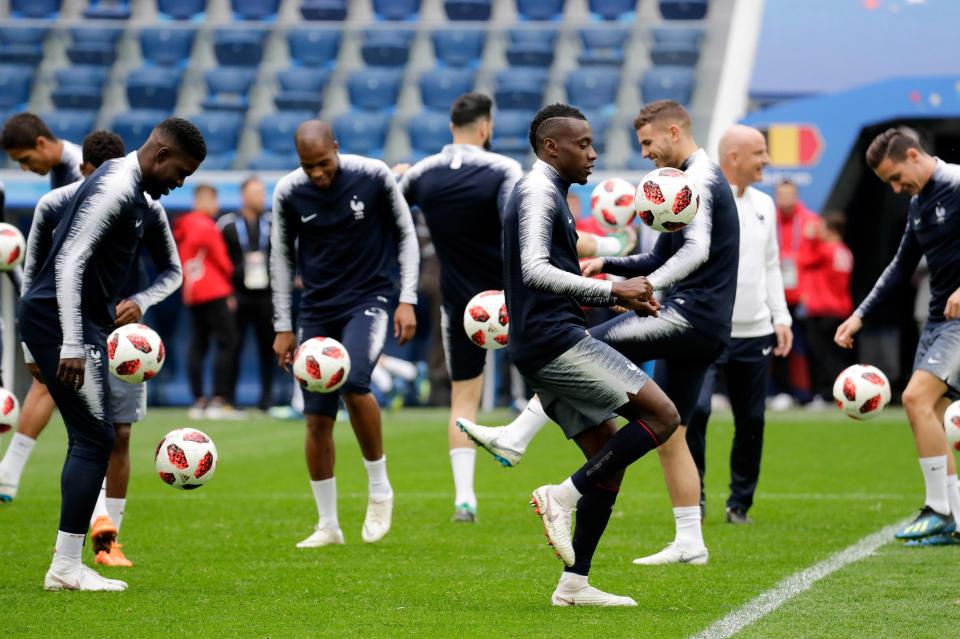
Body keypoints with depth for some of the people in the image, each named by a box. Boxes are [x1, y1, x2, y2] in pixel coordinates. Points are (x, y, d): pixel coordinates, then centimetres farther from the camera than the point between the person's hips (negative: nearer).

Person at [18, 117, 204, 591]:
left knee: (91, 440, 10)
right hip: (61, 320, -10)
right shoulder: (115, 188, -16)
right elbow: (69, 262, -23)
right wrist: (72, 346, -26)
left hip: (80, 321, 10)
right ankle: (66, 568, -8)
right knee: (95, 438, -9)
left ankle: (68, 565, 11)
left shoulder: (127, 186, 17)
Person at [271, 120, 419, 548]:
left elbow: (406, 235, 1)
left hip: (368, 300, -3)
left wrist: (407, 300, -5)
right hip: (318, 309, 3)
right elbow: (282, 258, 8)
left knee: (352, 382, -28)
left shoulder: (374, 176, -10)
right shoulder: (288, 193, -4)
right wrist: (283, 327, 6)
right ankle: (327, 525, 12)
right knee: (317, 419, -1)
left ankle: (380, 489, -9)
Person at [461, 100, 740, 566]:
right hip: (706, 330, 10)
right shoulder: (704, 179, 24)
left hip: (687, 315, -10)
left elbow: (696, 251, -25)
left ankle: (515, 439, -15)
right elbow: (663, 258, 29)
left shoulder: (697, 179, -9)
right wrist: (608, 264, 18)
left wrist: (644, 286, -34)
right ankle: (689, 543, 11)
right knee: (668, 433, 11)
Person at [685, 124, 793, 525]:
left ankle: (740, 503, 18)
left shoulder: (764, 205, 13)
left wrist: (781, 317, 13)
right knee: (694, 410, -17)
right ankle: (693, 495, -3)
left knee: (751, 420, 6)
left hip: (755, 332, 6)